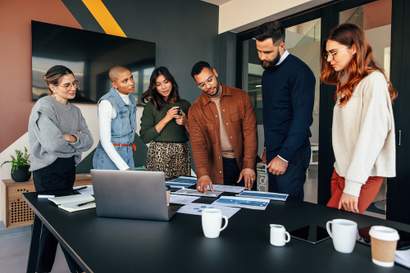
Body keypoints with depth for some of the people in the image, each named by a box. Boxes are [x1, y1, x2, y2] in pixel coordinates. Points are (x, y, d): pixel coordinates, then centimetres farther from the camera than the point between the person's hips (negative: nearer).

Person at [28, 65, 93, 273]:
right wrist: (76, 141, -7)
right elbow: (53, 144, -24)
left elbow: (89, 140, 1)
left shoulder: (75, 110, 11)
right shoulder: (44, 107, -13)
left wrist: (72, 137, -18)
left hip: (68, 167, 8)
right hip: (48, 170, -8)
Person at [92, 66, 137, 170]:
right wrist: (124, 168, -23)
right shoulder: (107, 102, -18)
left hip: (128, 155, 6)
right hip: (109, 156, -6)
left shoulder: (132, 99, 4)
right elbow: (105, 141, -20)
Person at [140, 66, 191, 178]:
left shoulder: (185, 104, 9)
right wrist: (166, 119, -10)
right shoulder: (151, 106, 2)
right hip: (159, 154, -2)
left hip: (181, 155, 2)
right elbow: (145, 137, -7)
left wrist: (185, 123, -7)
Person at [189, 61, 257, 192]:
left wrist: (249, 166, -14)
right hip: (217, 167, 0)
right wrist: (203, 174, -24)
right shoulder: (195, 109, -1)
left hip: (242, 162, 0)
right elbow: (198, 143, -9)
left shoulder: (241, 96, -2)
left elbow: (250, 132, -6)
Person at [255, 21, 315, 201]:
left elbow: (302, 119, -19)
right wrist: (268, 148, 14)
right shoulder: (268, 71, 12)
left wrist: (284, 156, -20)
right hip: (273, 150, 7)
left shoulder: (299, 71, -13)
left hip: (290, 153, -7)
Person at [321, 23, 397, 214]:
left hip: (363, 175, -7)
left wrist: (353, 184, -19)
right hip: (341, 170, 7)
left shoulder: (373, 80, -8)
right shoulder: (346, 83, 16)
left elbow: (372, 134, -17)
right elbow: (344, 132, 8)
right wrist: (340, 170, 2)